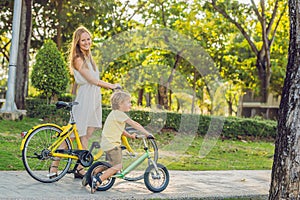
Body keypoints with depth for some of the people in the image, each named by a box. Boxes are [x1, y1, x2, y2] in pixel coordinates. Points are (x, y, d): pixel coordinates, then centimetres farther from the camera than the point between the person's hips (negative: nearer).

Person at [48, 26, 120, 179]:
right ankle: (54, 166, 2)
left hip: (94, 99, 8)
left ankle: (80, 169, 8)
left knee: (86, 136, 6)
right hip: (84, 99, -8)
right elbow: (92, 80, -16)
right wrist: (111, 86, -11)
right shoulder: (78, 59, -11)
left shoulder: (88, 57, 17)